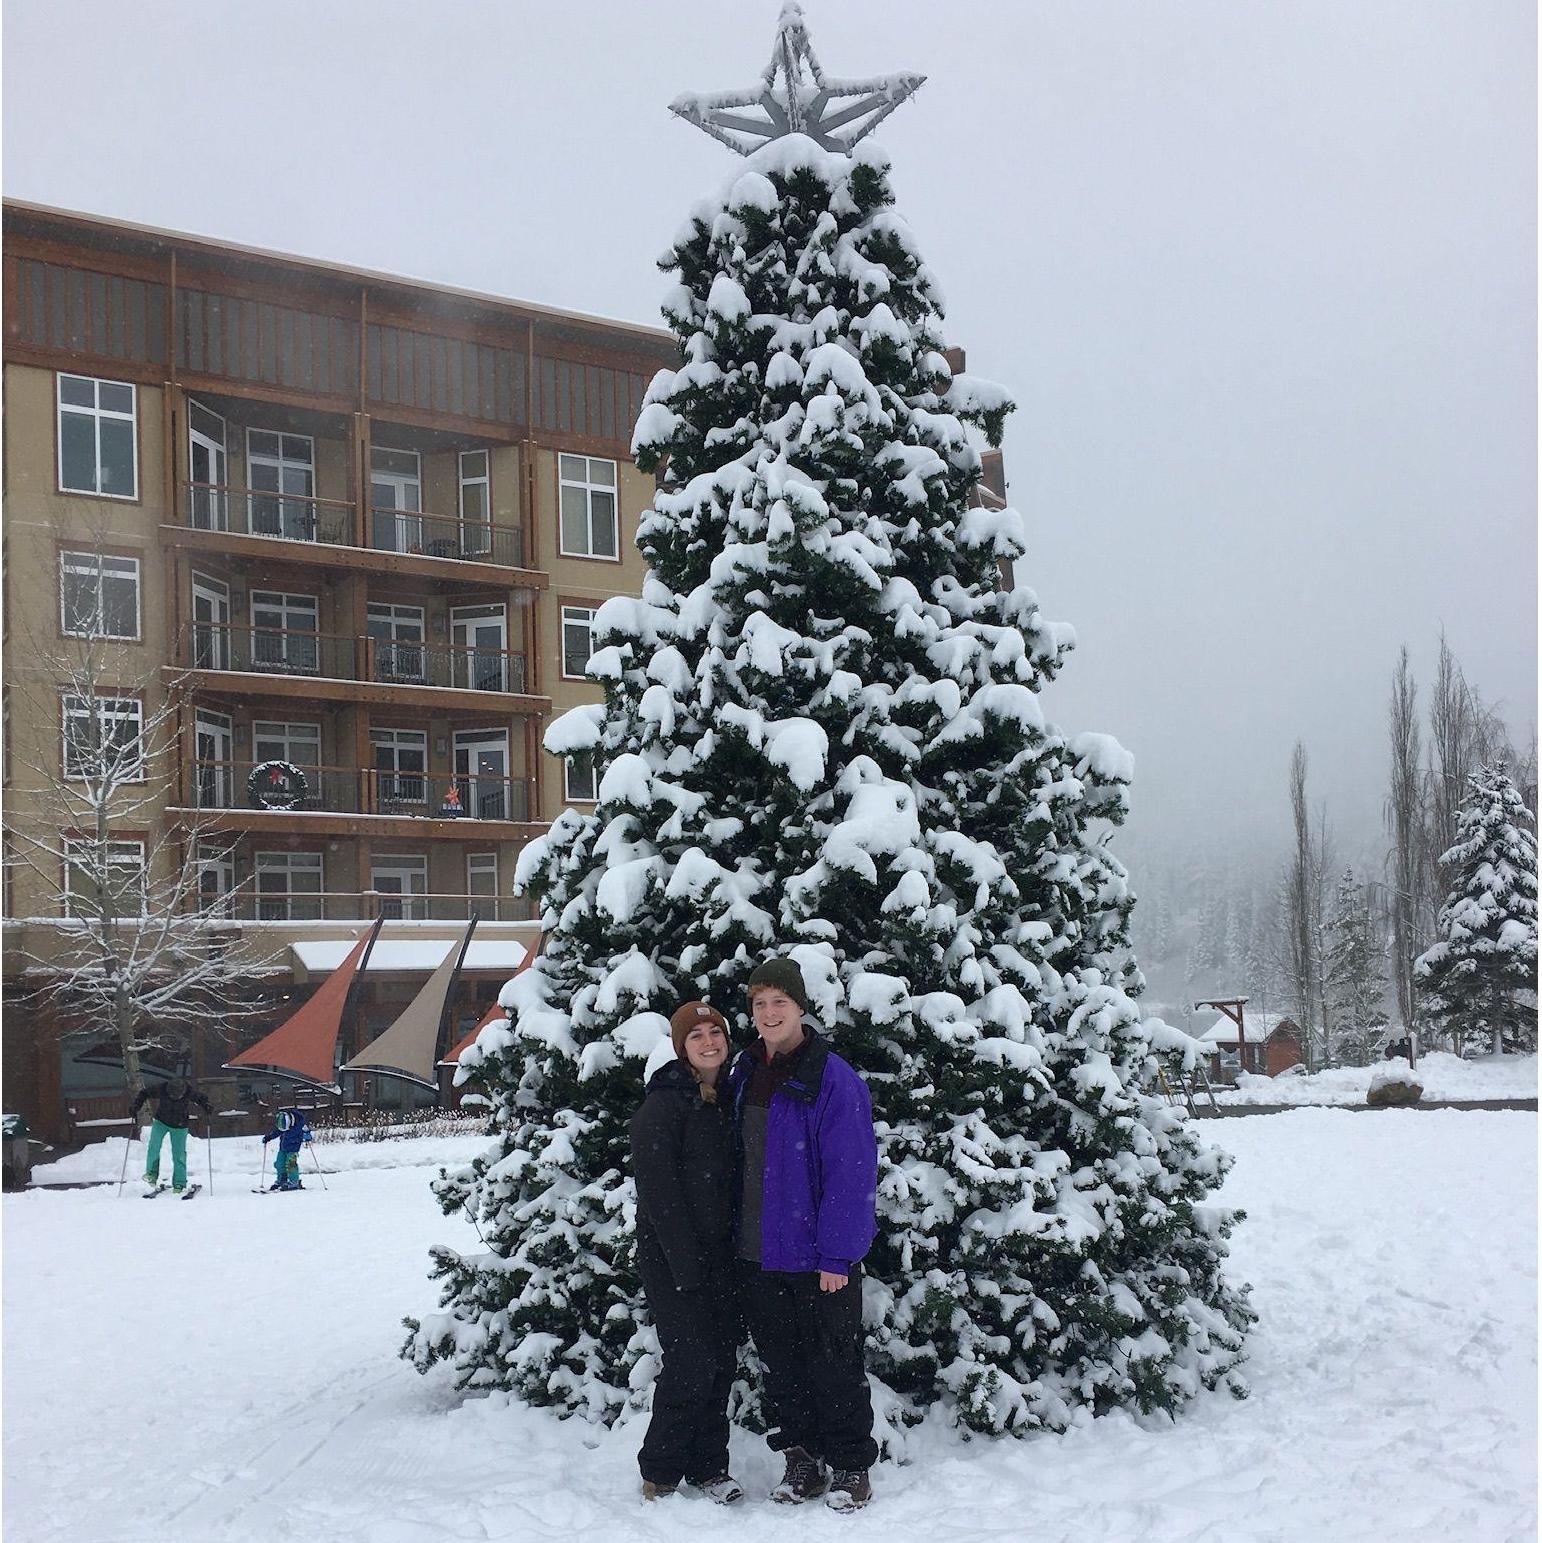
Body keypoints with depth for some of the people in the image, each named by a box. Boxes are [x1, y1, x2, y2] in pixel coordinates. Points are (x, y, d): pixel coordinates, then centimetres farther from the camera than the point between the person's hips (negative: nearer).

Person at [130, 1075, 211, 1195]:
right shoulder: (161, 1089, -26)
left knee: (179, 1153, -1)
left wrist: (206, 1106, -24)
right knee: (154, 1145, -20)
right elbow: (144, 1092, -8)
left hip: (179, 1126, 0)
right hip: (161, 1122, 0)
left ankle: (179, 1183, 10)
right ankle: (152, 1173, -2)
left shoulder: (190, 1091, -25)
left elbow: (200, 1098, -5)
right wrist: (136, 1105, -20)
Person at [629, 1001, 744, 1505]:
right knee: (692, 1363, -10)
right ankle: (659, 1474, 4)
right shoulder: (663, 1105, -11)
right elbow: (659, 1191, -16)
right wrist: (685, 1265, -19)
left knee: (722, 1360, 8)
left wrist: (739, 1251, 8)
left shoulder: (727, 1101, 12)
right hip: (671, 1257, -7)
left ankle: (708, 1467, 19)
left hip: (720, 1255, 7)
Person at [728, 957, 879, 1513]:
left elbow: (851, 1173, -16)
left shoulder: (833, 1080, -14)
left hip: (817, 1256, -6)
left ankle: (850, 1467, 20)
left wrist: (836, 1255, -18)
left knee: (833, 1365, 4)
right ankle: (801, 1461, 28)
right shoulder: (745, 1075, 7)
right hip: (758, 1256, 6)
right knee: (780, 1363, 14)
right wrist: (735, 1235, 9)